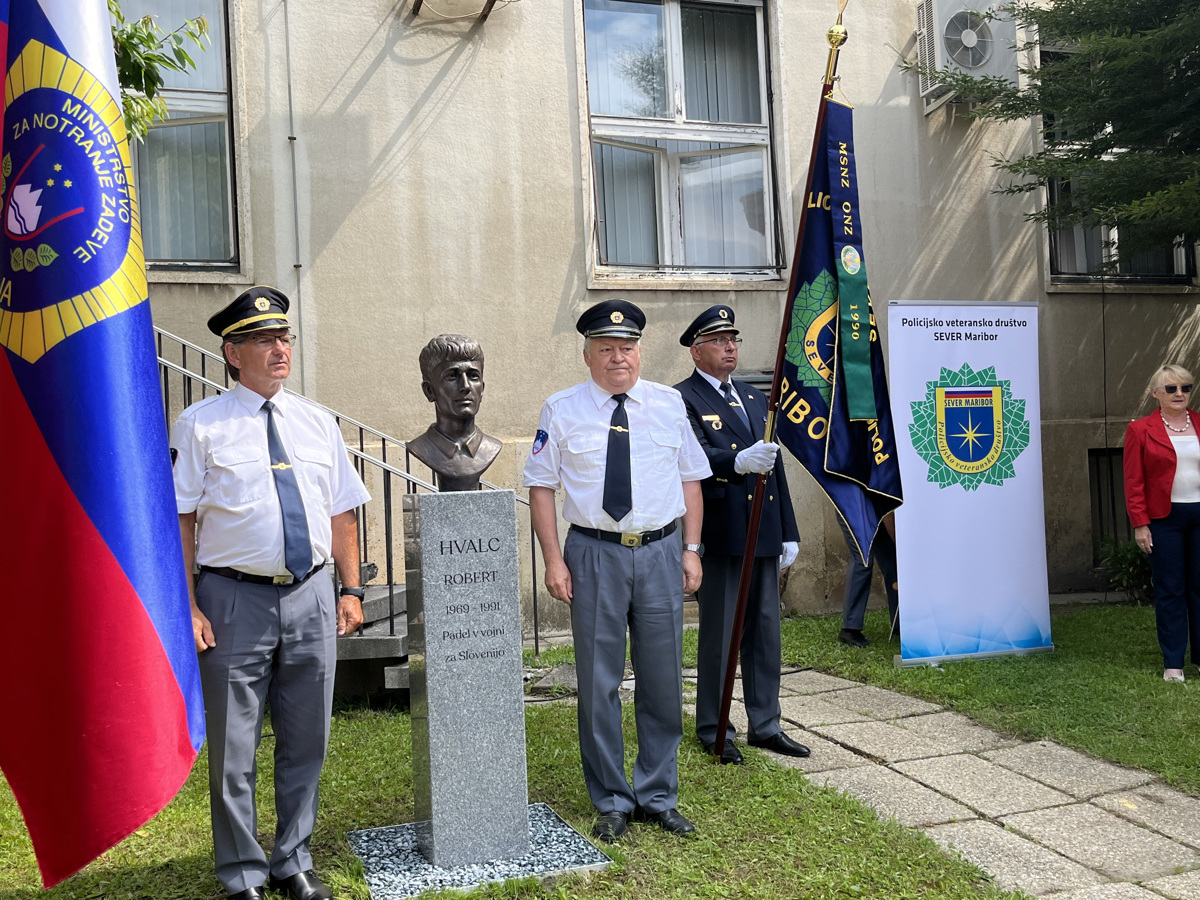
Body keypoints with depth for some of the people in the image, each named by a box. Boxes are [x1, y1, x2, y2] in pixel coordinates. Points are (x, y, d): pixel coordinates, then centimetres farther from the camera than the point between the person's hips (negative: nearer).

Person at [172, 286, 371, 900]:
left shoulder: (317, 423, 10)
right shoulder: (201, 424, -2)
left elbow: (341, 513, 12)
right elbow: (179, 521, -5)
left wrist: (351, 590, 5)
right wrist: (187, 607, -12)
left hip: (311, 598, 4)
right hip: (235, 600, -3)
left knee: (306, 742, 13)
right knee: (233, 749, 6)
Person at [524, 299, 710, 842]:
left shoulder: (669, 405, 7)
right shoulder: (563, 410, 0)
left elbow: (691, 478, 10)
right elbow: (541, 486, 0)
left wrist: (691, 548, 2)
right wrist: (554, 559, -7)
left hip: (660, 553, 2)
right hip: (594, 553, -2)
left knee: (663, 679, 9)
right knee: (599, 683, 5)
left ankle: (658, 797, 25)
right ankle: (612, 802, 20)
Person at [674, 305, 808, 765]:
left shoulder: (755, 398, 18)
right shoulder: (683, 399, -5)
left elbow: (775, 467, 18)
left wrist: (788, 531, 15)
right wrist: (739, 461, -39)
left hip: (763, 534, 7)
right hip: (719, 534, -7)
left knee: (766, 629, 12)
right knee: (718, 633, 2)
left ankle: (765, 725, 23)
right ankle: (714, 730, 15)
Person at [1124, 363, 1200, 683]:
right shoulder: (1140, 430, 0)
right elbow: (1134, 482, -2)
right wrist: (1140, 524, -8)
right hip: (1164, 520, -2)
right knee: (1170, 590, 2)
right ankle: (1173, 663, 9)